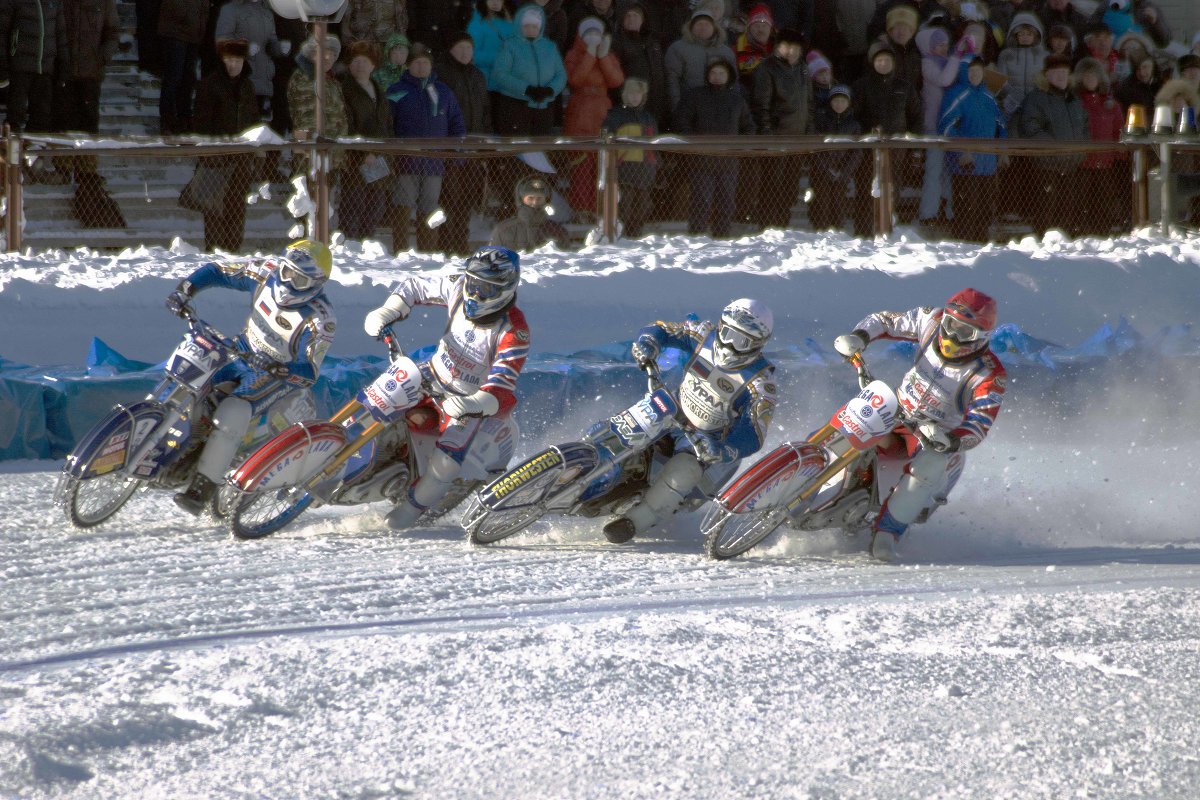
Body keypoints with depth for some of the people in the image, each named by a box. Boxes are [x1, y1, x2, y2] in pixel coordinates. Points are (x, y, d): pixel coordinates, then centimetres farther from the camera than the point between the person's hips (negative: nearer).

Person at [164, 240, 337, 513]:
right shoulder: (267, 273, -11)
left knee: (232, 412, -30)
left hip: (280, 374, -7)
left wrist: (278, 369, -46)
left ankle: (202, 490, -28)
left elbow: (310, 373, -28)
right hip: (244, 352, 7)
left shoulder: (321, 321, -25)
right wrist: (185, 290, -18)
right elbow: (215, 272, -2)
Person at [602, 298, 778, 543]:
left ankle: (637, 520, -29)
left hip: (715, 440, -6)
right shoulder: (705, 336, -10)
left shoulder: (760, 382, -24)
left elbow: (753, 435, -29)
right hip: (675, 417, 6)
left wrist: (723, 451, -49)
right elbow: (659, 331, 0)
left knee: (682, 471, -34)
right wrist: (647, 345, -25)